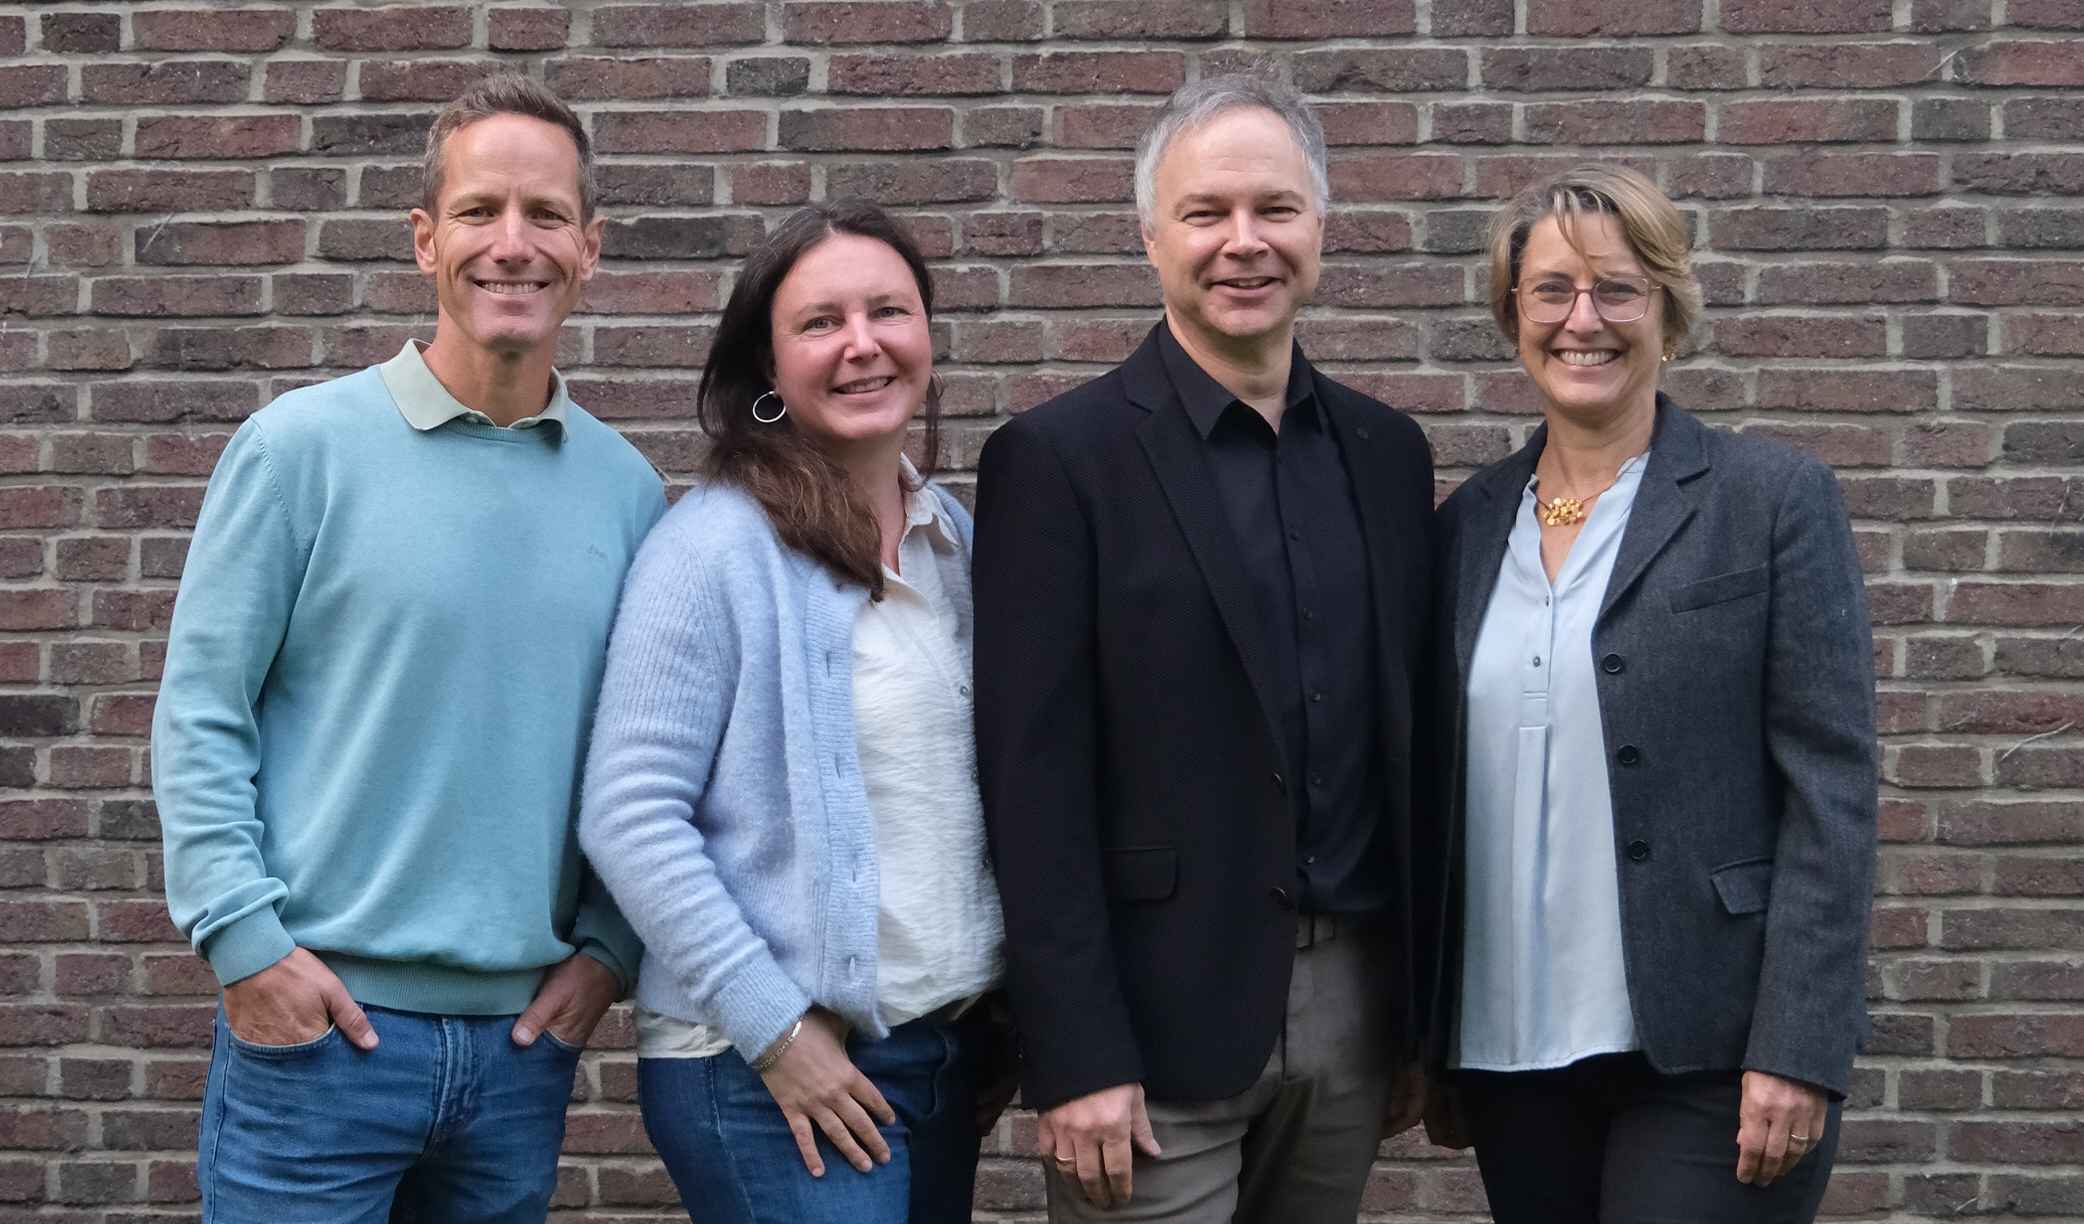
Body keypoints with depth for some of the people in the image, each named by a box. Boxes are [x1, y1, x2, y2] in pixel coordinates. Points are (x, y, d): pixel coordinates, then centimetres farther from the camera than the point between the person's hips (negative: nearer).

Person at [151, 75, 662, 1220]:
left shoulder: (627, 488, 6)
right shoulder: (303, 446, -4)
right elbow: (199, 716, -4)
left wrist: (607, 947, 3)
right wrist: (247, 942, -10)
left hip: (527, 1034, 4)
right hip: (317, 1023, -3)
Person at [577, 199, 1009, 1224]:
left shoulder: (958, 538, 8)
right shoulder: (715, 545, -10)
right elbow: (628, 818, -14)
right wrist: (776, 1028, -16)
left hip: (949, 1054, 6)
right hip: (773, 1075, -6)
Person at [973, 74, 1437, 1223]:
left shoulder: (1386, 452, 9)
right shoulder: (1058, 456, -8)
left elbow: (1408, 736, 13)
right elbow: (1034, 777, -11)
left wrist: (1422, 1008, 11)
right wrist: (1075, 1061, -15)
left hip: (1357, 994, 5)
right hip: (1159, 1017, -5)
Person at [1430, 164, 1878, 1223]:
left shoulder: (1775, 498, -3)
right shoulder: (1470, 523, 9)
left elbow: (1831, 790, -8)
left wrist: (1797, 1053, -14)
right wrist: (1429, 1038, 11)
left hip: (1708, 1056, -4)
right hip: (1508, 1052, 4)